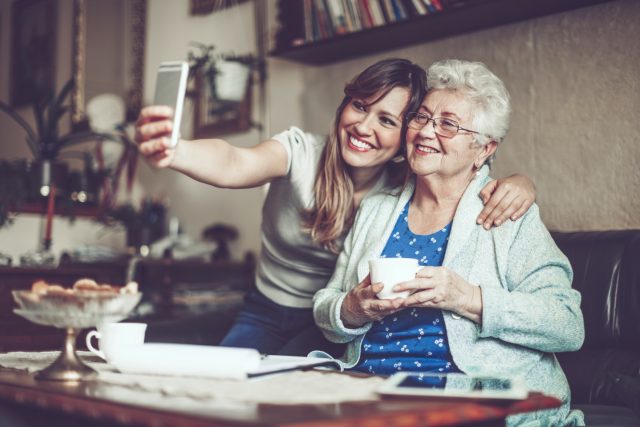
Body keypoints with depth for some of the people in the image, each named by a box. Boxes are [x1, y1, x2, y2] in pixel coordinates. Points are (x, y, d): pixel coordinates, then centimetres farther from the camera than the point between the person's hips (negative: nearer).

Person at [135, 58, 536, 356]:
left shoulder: (405, 189, -12)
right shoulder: (301, 152, -17)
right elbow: (236, 165, -37)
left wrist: (517, 183, -33)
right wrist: (173, 152, -60)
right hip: (265, 313, 1)